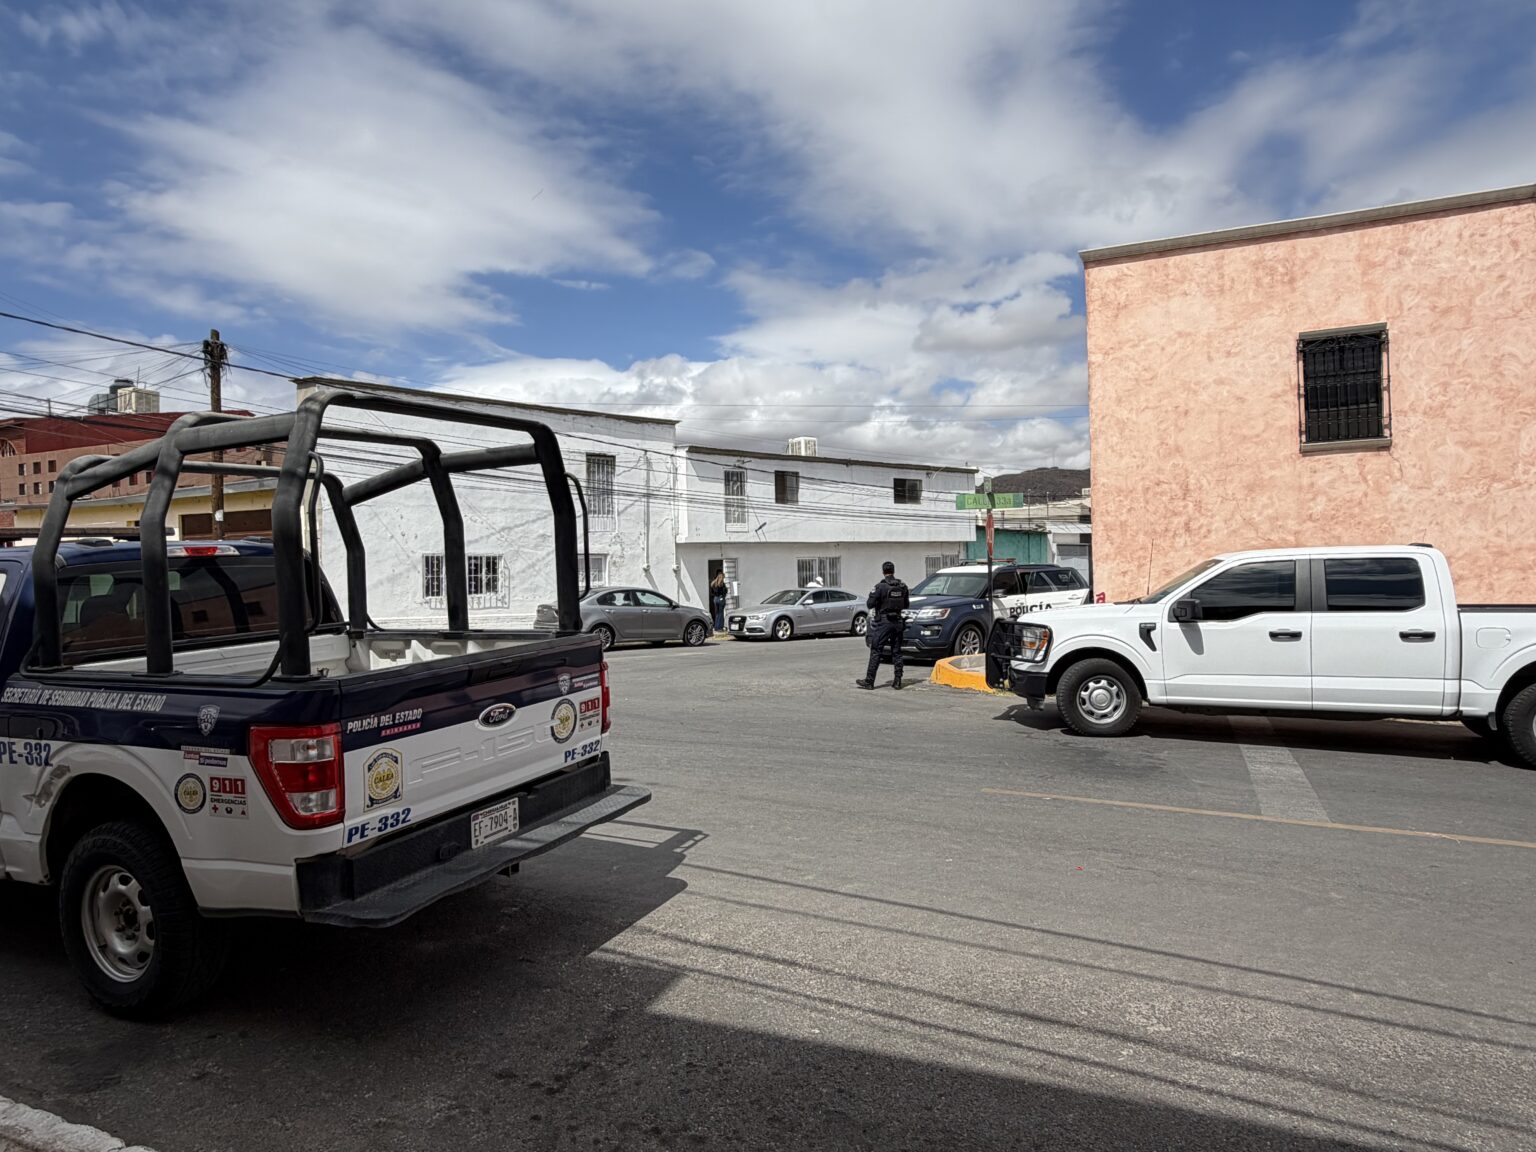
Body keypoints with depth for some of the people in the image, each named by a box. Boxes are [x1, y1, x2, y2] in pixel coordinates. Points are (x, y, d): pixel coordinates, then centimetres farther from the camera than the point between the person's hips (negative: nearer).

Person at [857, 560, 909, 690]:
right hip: (898, 622, 5)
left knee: (875, 651, -1)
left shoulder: (880, 587, -13)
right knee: (896, 652, 10)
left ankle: (869, 681, -1)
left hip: (883, 622, -5)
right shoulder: (903, 587, 3)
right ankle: (898, 682, 9)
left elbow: (870, 604, -11)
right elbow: (906, 605, 12)